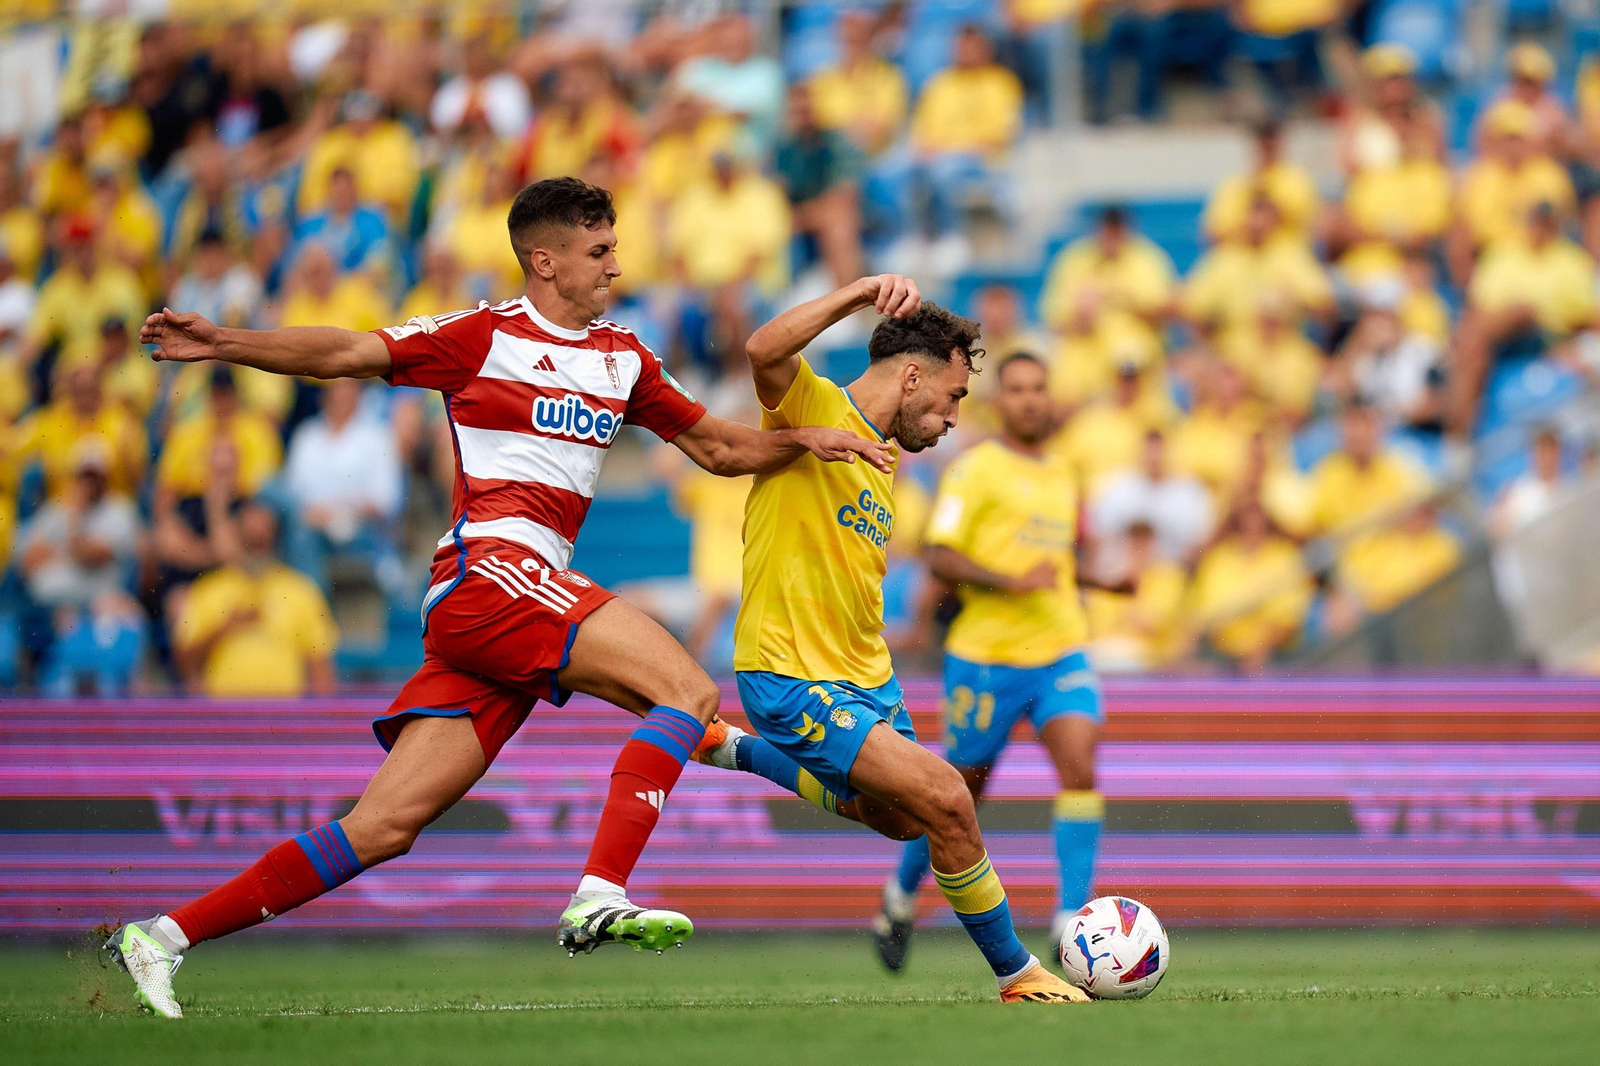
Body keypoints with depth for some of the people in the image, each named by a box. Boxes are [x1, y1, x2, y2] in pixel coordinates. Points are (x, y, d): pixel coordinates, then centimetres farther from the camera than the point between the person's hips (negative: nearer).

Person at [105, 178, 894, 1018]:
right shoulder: (485, 336, 3)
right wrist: (225, 343, -14)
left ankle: (165, 936, 0)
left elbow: (717, 447, 30)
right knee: (689, 692, -20)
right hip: (486, 568, -7)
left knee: (384, 829, -1)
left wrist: (806, 440, 13)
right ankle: (598, 898, -32)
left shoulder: (623, 358, 24)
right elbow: (345, 355, -1)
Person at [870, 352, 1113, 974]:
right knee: (963, 790, 7)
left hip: (1060, 654, 4)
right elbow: (938, 557, -15)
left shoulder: (1063, 476, 15)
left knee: (1080, 767, -18)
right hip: (986, 659, -4)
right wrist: (1013, 581, -26)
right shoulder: (976, 469, -7)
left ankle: (1072, 918, -19)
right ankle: (901, 895, 33)